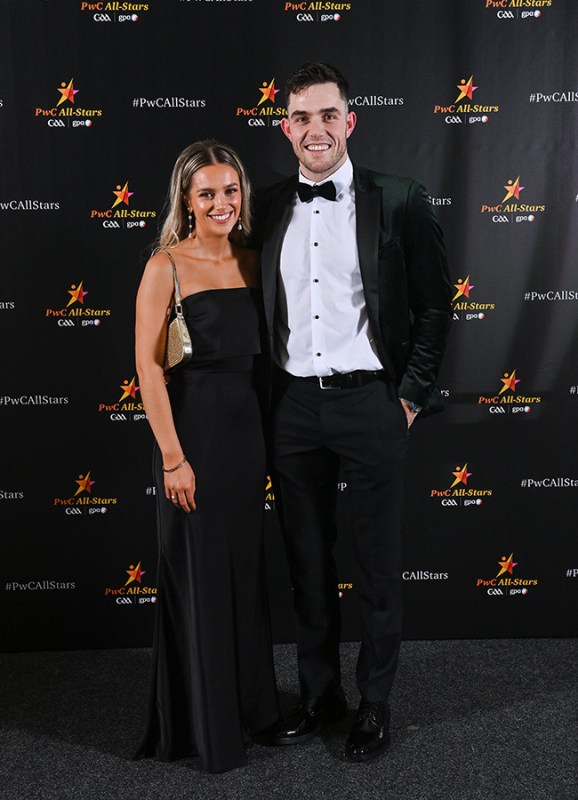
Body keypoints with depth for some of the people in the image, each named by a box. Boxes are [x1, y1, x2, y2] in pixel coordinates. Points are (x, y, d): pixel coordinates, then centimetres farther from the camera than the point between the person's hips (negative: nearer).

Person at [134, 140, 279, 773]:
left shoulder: (251, 261, 9)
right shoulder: (166, 266, -8)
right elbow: (148, 367, -12)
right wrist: (173, 456, -16)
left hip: (249, 429, 6)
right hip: (194, 428, -6)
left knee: (245, 568, 16)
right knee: (198, 577, 5)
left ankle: (246, 705, 35)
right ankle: (203, 725, 24)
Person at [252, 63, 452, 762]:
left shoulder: (397, 201, -3)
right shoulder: (266, 208, 7)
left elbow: (434, 305, 0)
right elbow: (260, 310, 13)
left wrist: (412, 394, -3)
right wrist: (266, 399, 7)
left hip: (369, 402, -3)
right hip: (293, 407, 4)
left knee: (378, 564, 8)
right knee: (306, 560, 14)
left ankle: (375, 702, 27)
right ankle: (319, 692, 32)